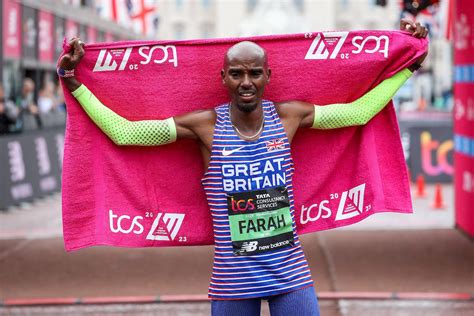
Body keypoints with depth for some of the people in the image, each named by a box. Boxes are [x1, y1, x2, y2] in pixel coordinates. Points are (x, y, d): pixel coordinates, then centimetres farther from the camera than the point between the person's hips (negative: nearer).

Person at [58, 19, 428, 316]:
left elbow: (359, 110, 9)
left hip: (291, 274, 1)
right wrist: (73, 83, -6)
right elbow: (122, 131, -4)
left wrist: (408, 66, 11)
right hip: (232, 280, -1)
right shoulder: (205, 126, -6)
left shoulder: (288, 117, 0)